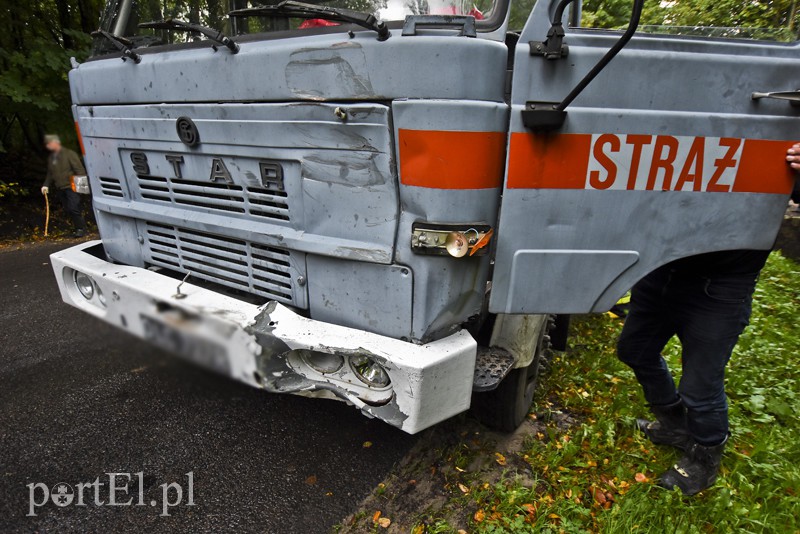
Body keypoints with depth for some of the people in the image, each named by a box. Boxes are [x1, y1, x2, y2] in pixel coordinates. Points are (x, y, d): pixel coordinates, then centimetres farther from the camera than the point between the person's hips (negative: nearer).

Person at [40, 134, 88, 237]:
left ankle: (81, 229, -5)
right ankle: (77, 228, 13)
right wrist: (46, 185, 9)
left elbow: (79, 169, -9)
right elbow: (50, 174, 22)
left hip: (71, 187, -7)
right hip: (59, 189, 7)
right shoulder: (50, 157, 16)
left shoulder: (69, 154, -4)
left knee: (73, 208, -15)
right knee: (67, 209, 5)